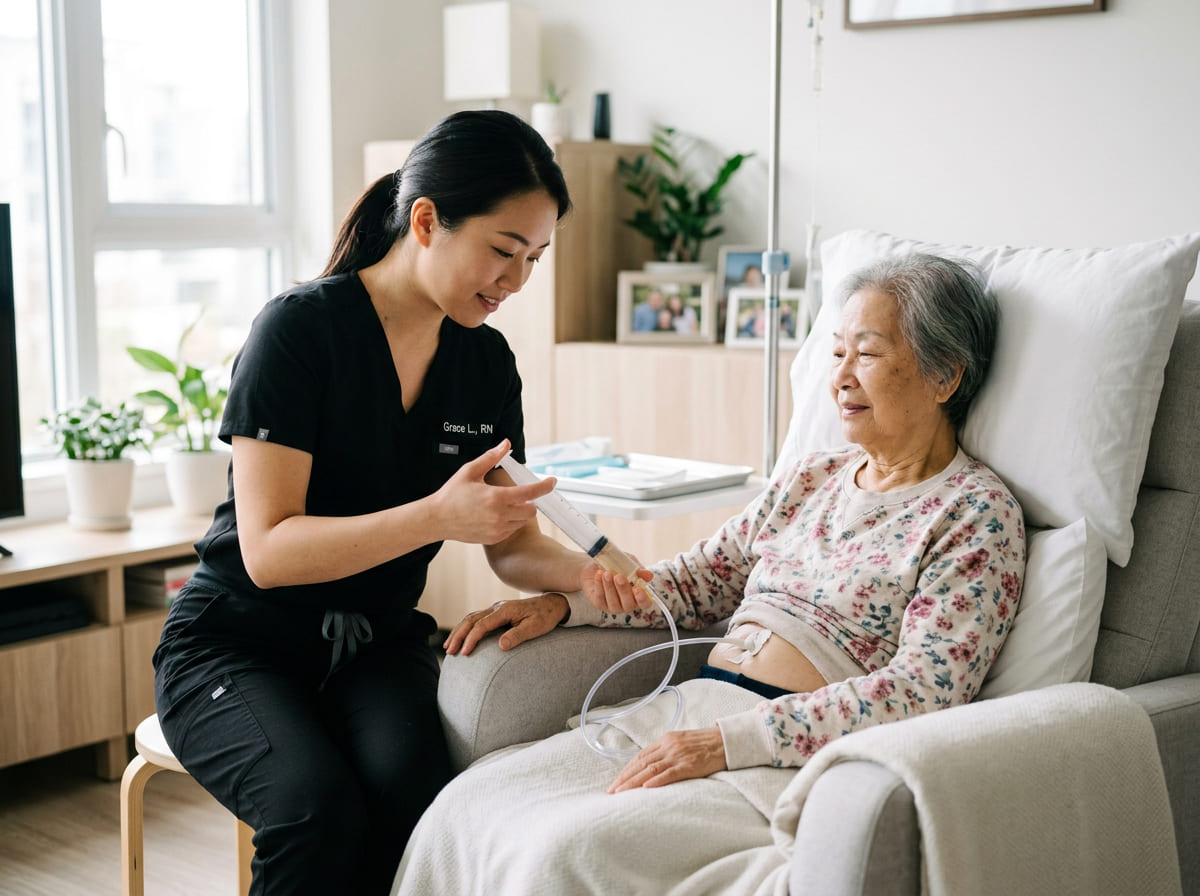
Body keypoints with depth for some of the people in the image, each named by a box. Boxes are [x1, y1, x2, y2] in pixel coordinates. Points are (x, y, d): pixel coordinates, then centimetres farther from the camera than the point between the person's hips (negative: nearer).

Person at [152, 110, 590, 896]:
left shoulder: (486, 361, 2)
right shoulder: (301, 329, -15)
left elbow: (511, 544, 6)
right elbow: (268, 550, -21)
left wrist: (583, 571, -16)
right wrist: (436, 516, -34)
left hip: (378, 645, 4)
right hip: (240, 644, -4)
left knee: (413, 787, -29)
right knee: (320, 808, -32)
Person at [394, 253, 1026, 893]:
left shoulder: (978, 512, -3)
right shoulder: (809, 479, 19)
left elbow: (922, 690, -14)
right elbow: (696, 581, 23)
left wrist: (726, 741, -21)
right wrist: (562, 603, 7)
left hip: (795, 754, -6)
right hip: (690, 708, 7)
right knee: (466, 803, -14)